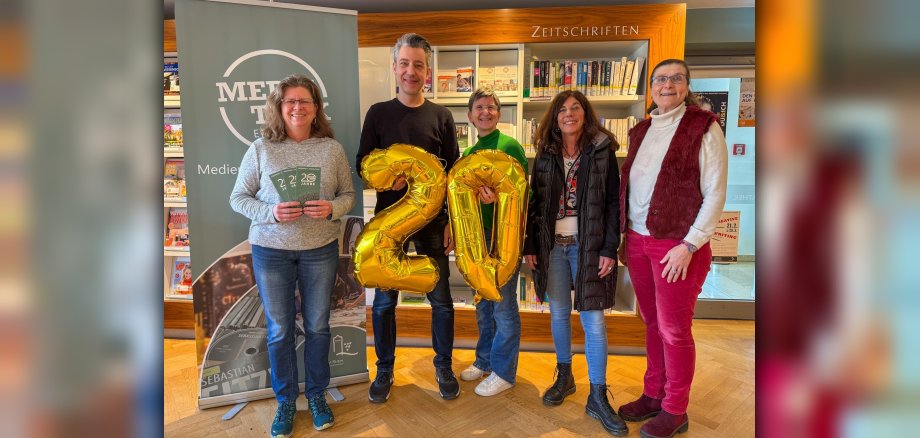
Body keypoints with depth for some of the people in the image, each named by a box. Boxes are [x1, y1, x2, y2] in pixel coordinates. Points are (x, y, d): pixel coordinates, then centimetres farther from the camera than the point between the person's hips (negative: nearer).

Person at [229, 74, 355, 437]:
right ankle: (285, 401, 30)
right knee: (279, 330, 11)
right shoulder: (260, 149, -3)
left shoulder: (332, 148, -1)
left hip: (321, 249, 1)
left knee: (317, 326, 12)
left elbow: (348, 194, 4)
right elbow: (238, 198, 0)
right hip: (271, 250, 0)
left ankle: (317, 395, 33)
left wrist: (332, 208, -18)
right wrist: (270, 213, -18)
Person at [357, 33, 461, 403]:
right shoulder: (378, 112, 3)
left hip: (432, 219, 0)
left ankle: (444, 366, 28)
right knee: (384, 299, 8)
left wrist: (453, 220, -2)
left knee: (440, 298, 7)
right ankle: (385, 370, 27)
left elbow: (453, 173, 4)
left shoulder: (441, 116, 3)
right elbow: (362, 163, 5)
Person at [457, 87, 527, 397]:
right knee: (483, 305, 17)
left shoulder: (510, 146, -8)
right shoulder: (468, 153, 12)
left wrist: (498, 198, -29)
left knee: (503, 306, 3)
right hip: (478, 235, 7)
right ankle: (485, 360, 34)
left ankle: (504, 372, 18)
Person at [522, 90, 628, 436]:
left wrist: (609, 248, -10)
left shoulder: (602, 151, 0)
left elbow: (613, 202, -3)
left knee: (593, 320, -1)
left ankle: (598, 397, 10)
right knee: (558, 314, 12)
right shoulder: (545, 154, 8)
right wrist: (530, 246, 2)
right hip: (552, 244, 3)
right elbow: (535, 203, 8)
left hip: (589, 245, -3)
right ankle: (564, 377, 31)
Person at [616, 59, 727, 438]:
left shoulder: (704, 128, -5)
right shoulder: (641, 131, 12)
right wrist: (625, 237, 12)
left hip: (677, 246, -5)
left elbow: (715, 194, -9)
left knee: (673, 330, 4)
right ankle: (653, 395, 30)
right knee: (652, 324, 15)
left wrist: (689, 244, -15)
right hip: (638, 241, 5)